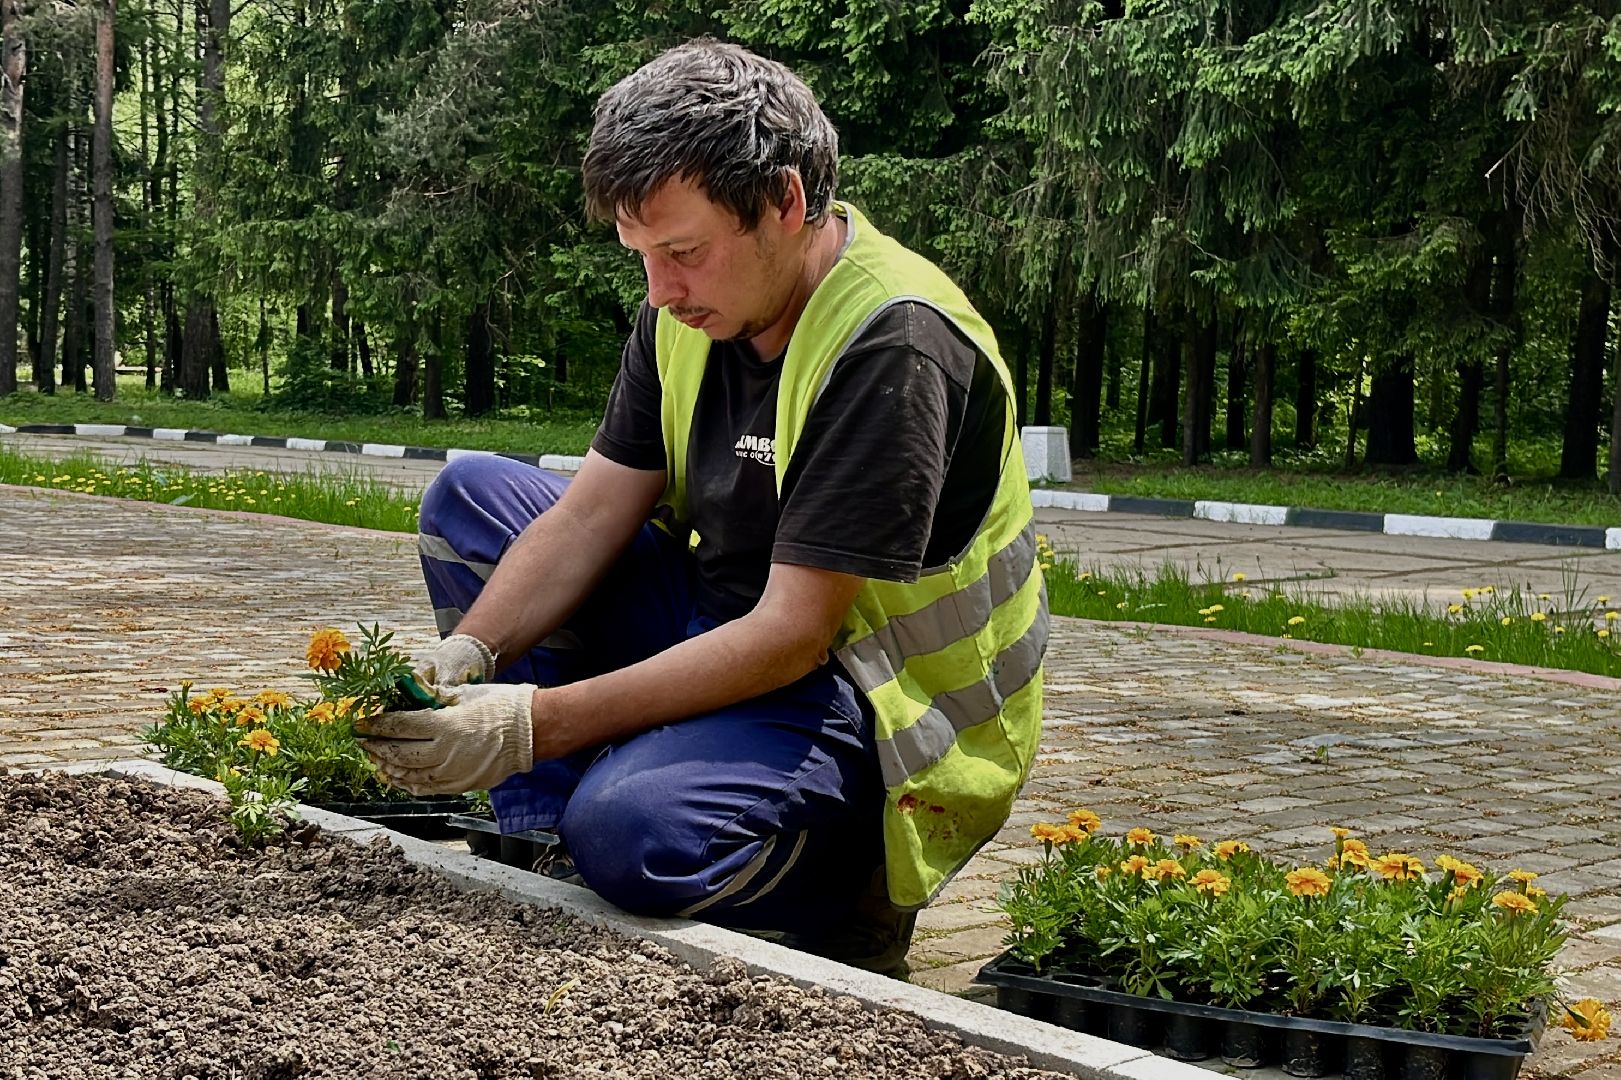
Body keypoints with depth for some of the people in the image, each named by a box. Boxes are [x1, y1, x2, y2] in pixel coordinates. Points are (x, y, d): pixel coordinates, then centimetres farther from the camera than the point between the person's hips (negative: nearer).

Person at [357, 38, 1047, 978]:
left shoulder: (895, 343, -25)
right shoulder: (692, 312, 0)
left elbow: (792, 634, -27)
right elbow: (588, 519, 1)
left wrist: (539, 721, -30)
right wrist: (466, 653, -18)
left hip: (876, 701, -9)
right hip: (725, 633, 9)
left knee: (636, 829, -36)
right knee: (471, 494, 5)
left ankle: (845, 904, -3)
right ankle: (545, 854, -3)